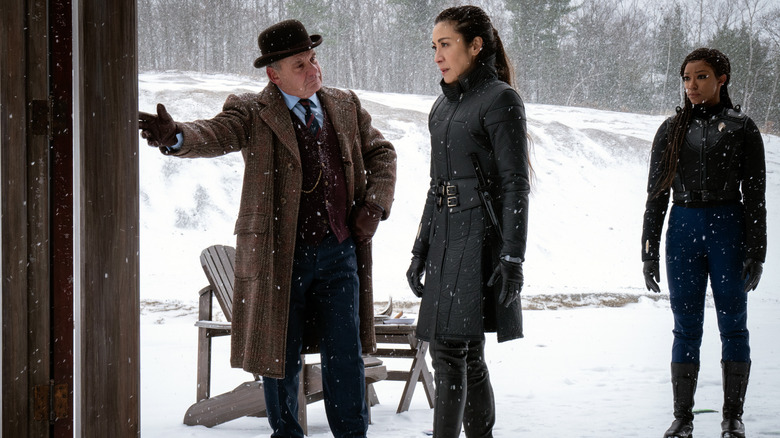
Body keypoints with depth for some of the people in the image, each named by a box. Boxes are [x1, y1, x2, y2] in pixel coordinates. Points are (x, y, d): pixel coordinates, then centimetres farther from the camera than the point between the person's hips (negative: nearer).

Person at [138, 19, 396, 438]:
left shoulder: (344, 106, 9)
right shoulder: (252, 113, -6)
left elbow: (380, 152, 21)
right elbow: (215, 134, -25)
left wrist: (375, 204, 7)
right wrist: (175, 135, -47)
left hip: (340, 250, 3)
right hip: (280, 256, -3)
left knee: (345, 352, 8)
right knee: (281, 355, 7)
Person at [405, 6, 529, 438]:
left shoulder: (500, 100, -7)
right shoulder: (445, 104, 16)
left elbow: (515, 185, -11)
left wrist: (512, 257, -17)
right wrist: (421, 248, 18)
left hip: (480, 236, -8)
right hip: (447, 235, 8)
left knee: (449, 348, -12)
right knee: (466, 354, 9)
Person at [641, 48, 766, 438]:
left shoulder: (741, 128, 3)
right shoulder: (672, 130, 9)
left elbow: (754, 195, 1)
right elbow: (656, 194, 10)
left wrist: (756, 253, -5)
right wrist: (649, 252, 5)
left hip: (728, 228, -2)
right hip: (683, 229, 2)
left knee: (733, 324, 3)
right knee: (686, 326, 4)